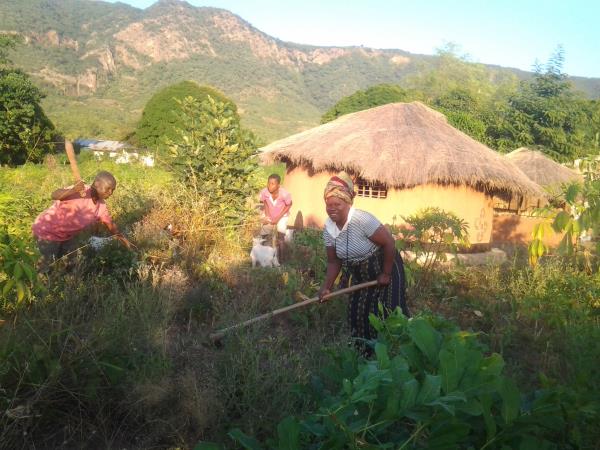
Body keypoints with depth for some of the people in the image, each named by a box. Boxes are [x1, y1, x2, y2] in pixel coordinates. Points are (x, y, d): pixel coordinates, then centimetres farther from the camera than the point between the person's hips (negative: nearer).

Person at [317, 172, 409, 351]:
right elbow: (334, 261, 0)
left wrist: (386, 274, -18)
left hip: (384, 269, -7)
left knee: (388, 315, -5)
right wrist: (326, 286, -11)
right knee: (357, 313, 10)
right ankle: (363, 353, 29)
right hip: (360, 276, 7)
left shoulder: (362, 219, -31)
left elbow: (389, 243, -26)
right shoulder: (328, 229, -9)